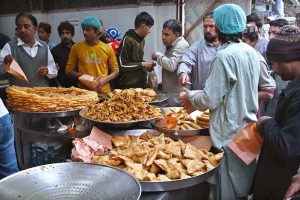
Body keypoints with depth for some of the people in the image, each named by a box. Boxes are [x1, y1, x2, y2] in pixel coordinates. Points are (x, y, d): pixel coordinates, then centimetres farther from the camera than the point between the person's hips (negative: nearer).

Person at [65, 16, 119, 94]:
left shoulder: (108, 48, 2)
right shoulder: (76, 48, 1)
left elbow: (115, 71, 7)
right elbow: (69, 70, 6)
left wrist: (105, 79, -11)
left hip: (104, 92, 1)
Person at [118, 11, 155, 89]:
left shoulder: (142, 40, 10)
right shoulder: (127, 40, -14)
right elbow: (122, 65, -17)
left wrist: (147, 65, 2)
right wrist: (142, 64, -15)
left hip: (142, 84, 8)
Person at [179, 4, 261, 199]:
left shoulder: (225, 55, -19)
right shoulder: (251, 52, 5)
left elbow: (211, 100, -18)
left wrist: (190, 97, 1)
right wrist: (198, 99, 17)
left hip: (230, 133, -8)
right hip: (248, 128, 8)